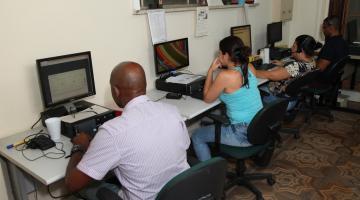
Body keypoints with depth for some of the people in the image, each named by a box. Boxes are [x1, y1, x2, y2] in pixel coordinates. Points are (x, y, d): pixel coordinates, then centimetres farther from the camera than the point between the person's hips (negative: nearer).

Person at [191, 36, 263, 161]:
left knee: (197, 136, 10)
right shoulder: (250, 67, -1)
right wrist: (225, 66, 12)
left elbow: (207, 98, -6)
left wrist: (211, 70, -3)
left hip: (244, 134, -8)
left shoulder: (225, 76, -22)